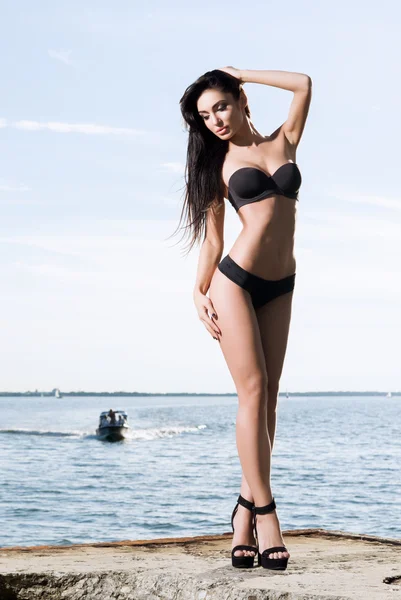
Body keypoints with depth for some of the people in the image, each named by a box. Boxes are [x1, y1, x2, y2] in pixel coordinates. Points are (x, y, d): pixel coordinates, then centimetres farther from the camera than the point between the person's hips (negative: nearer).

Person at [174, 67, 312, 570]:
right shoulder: (220, 164, 7)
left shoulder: (283, 141, 13)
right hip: (235, 280, -3)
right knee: (253, 391, -12)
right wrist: (199, 294, -3)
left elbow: (304, 84, 11)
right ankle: (265, 516, -14)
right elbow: (212, 240, 6)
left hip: (279, 288, 3)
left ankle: (246, 510, 0)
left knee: (267, 395, -1)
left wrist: (238, 74, 14)